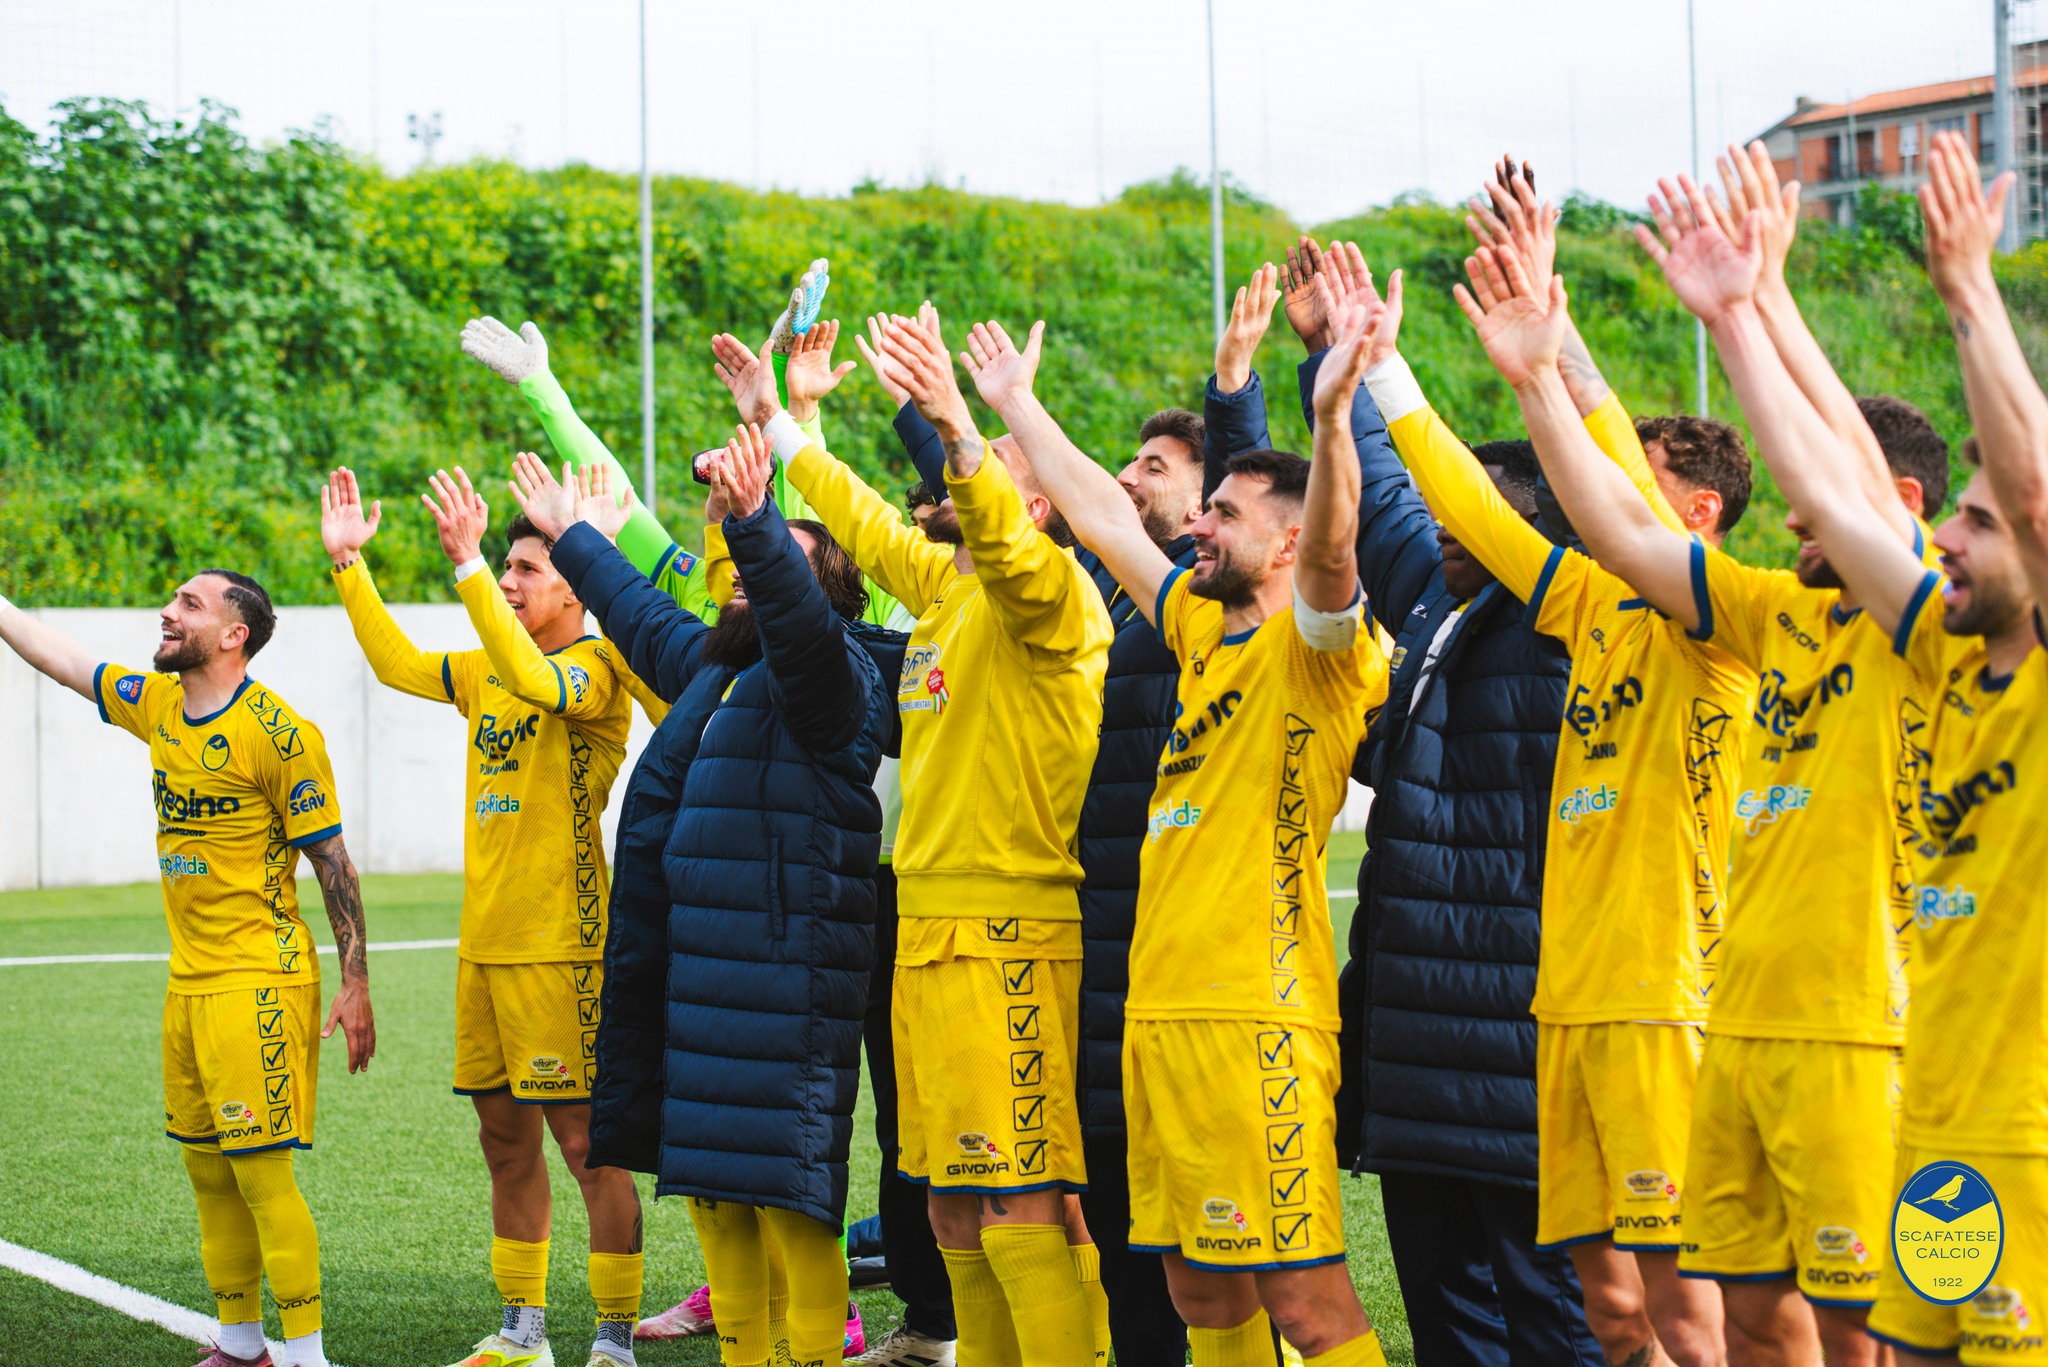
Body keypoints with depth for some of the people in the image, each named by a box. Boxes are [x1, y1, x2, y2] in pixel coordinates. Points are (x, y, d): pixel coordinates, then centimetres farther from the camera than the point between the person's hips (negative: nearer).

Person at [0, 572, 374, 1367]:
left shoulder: (278, 733, -14)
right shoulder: (157, 704, 8)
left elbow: (332, 863, -11)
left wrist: (356, 985, -11)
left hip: (258, 982, -8)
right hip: (188, 980, 8)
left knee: (260, 1173, -9)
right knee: (208, 1173, 13)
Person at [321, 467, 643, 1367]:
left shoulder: (597, 667, -10)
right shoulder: (486, 672, 14)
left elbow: (541, 682, -31)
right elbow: (397, 661, 22)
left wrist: (467, 565, -33)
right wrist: (347, 563, 15)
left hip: (557, 946, -8)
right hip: (484, 944, 8)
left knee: (585, 1141, -6)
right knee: (505, 1139, 14)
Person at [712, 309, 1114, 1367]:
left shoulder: (1054, 594, -10)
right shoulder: (943, 583, 15)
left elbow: (1002, 534, -31)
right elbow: (868, 526, 32)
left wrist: (956, 428, -48)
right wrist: (774, 422, 39)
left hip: (1014, 941, -9)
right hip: (929, 932, 9)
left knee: (1020, 1212, -12)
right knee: (955, 1207, 14)